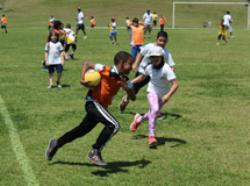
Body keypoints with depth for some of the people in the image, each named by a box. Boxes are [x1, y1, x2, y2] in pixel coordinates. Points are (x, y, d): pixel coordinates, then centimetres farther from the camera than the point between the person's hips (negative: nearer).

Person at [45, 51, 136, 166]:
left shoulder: (124, 81, 3)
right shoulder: (106, 70, -16)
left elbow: (133, 98, 0)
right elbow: (86, 64, -8)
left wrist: (126, 88, -19)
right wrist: (82, 79, -21)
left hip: (102, 107, 8)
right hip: (93, 102, -8)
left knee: (81, 130, 18)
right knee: (114, 125, -23)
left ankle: (56, 143, 36)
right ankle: (95, 152, -16)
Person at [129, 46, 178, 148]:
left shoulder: (166, 69, -26)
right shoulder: (150, 68, -10)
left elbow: (175, 84, -33)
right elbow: (142, 77, 12)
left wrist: (168, 95, -47)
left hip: (163, 95, 0)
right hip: (152, 91, 0)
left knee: (154, 113, 14)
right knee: (155, 110, -25)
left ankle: (139, 119, 46)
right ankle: (151, 135, -21)